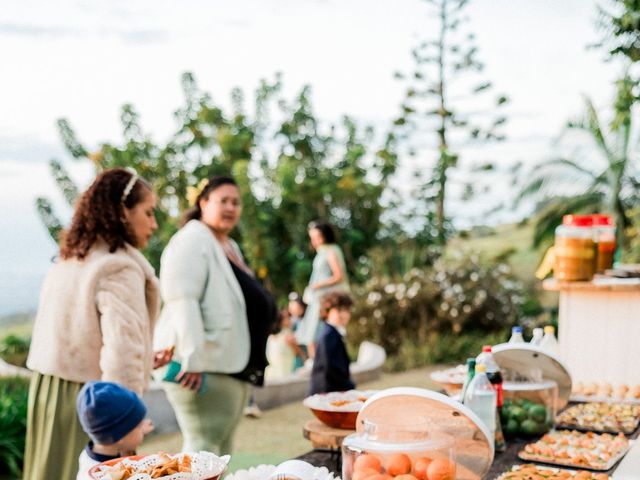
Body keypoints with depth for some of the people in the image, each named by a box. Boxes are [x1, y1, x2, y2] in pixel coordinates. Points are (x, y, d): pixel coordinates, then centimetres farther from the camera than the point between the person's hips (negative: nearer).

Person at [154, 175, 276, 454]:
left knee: (222, 449, 12)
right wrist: (193, 358, -26)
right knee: (204, 447, -9)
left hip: (234, 366, 10)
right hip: (203, 366, -10)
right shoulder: (192, 240, -9)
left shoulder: (230, 247, 20)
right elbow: (183, 302, -20)